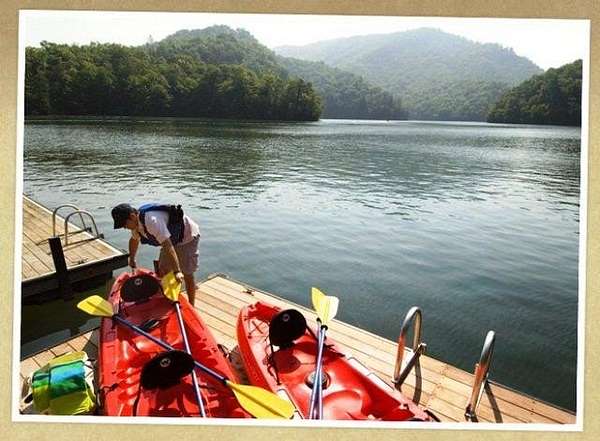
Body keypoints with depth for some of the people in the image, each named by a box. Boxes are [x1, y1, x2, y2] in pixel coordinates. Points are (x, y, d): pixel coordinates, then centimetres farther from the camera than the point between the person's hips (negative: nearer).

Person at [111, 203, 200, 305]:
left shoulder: (151, 221, -36)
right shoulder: (136, 220, -6)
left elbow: (168, 246, -40)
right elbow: (134, 240, 17)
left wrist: (177, 271, -40)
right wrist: (131, 259, 28)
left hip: (188, 236, -9)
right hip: (172, 238, 9)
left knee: (187, 274, -5)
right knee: (163, 269, 9)